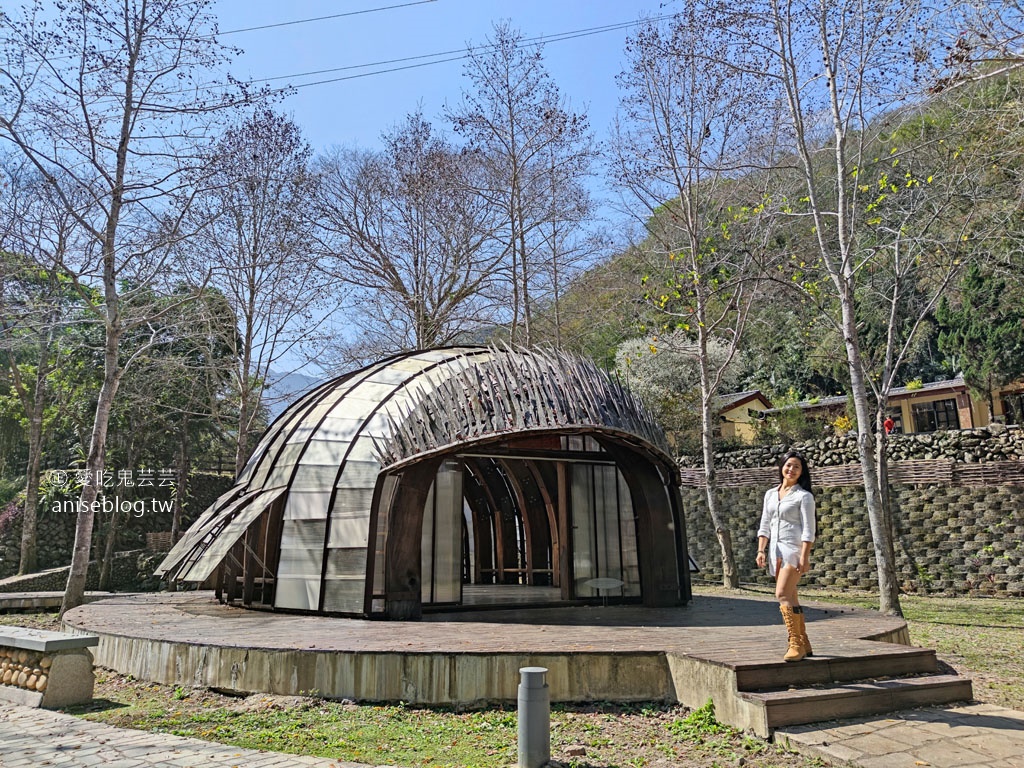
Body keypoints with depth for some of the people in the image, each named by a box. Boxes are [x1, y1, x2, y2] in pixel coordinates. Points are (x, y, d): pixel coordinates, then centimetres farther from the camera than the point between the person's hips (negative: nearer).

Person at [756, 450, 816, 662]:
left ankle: (796, 643, -12)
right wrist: (761, 550, 6)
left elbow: (808, 529, -8)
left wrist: (804, 557, -16)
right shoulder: (770, 494, 14)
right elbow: (764, 525, 15)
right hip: (776, 550, 6)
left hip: (794, 549, -6)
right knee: (790, 598, 10)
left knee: (783, 595, -17)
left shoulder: (804, 496, -3)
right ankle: (803, 644, 20)